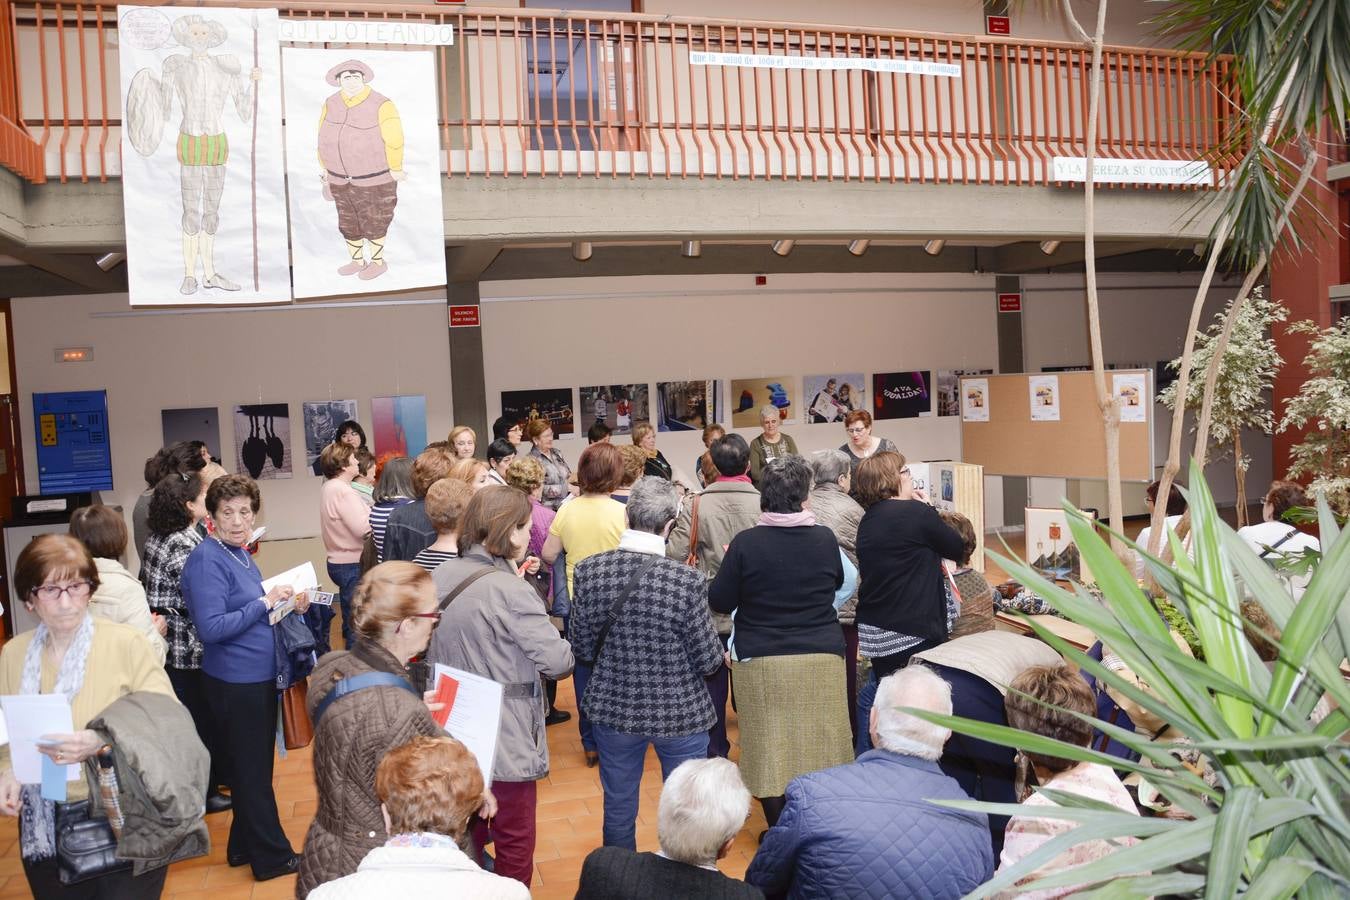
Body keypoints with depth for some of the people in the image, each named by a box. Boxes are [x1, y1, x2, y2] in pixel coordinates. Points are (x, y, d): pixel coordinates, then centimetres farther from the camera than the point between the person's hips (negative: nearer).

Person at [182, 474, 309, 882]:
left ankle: (245, 846, 35)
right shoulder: (207, 560, -19)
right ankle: (273, 857, 18)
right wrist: (265, 602, -24)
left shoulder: (238, 553, 7)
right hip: (236, 681, -9)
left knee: (255, 767, 20)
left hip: (259, 677, 9)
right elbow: (211, 628, -26)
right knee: (253, 771, 5)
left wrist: (288, 606, 1)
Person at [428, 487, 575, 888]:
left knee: (466, 833, 23)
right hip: (504, 737, -7)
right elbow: (558, 662, -20)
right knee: (515, 842, 9)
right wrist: (567, 643, 2)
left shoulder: (440, 577, 1)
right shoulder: (510, 590, -21)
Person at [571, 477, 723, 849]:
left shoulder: (588, 570, -14)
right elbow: (708, 661, -14)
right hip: (680, 712, -3)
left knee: (618, 808, 22)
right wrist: (718, 653, 7)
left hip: (613, 707, 3)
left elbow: (582, 647, -3)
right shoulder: (687, 581, -23)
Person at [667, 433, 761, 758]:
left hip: (710, 611, 0)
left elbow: (675, 555, -13)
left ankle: (715, 752, 26)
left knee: (713, 683, 15)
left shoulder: (697, 506, -12)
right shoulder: (763, 504, -13)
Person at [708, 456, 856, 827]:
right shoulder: (825, 538, -4)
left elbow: (718, 602, -3)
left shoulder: (745, 543, -11)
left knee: (771, 751, 8)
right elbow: (845, 583, 16)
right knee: (820, 746, 12)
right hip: (822, 657, 2)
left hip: (762, 661, -2)